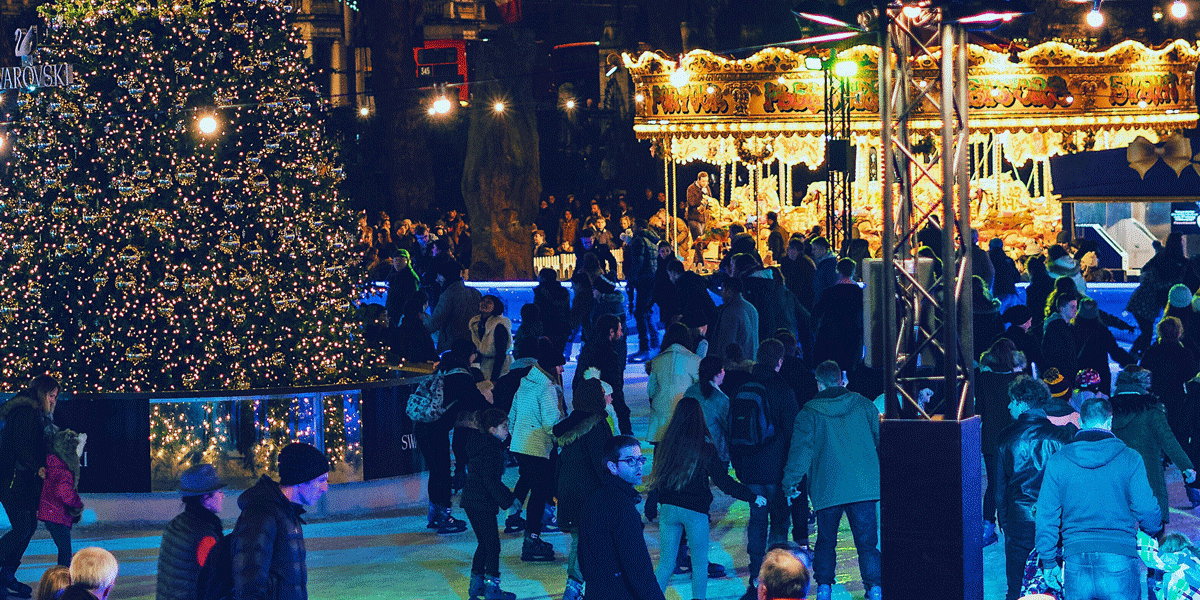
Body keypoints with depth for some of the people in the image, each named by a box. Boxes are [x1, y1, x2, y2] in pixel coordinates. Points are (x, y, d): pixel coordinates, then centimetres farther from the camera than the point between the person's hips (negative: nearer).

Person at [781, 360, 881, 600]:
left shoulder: (809, 413, 0)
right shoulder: (863, 405, 6)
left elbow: (800, 450, -4)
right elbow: (881, 439, 12)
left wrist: (790, 482, 3)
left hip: (827, 488, -1)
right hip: (864, 486, 1)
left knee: (826, 541, 13)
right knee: (867, 541, 3)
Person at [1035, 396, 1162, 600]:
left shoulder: (1057, 461, 3)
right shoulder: (1129, 458, -2)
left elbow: (1046, 516, 3)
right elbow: (1147, 511, -2)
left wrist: (1048, 563, 11)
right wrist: (1155, 530, 21)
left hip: (1075, 561, 2)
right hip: (1119, 560, -2)